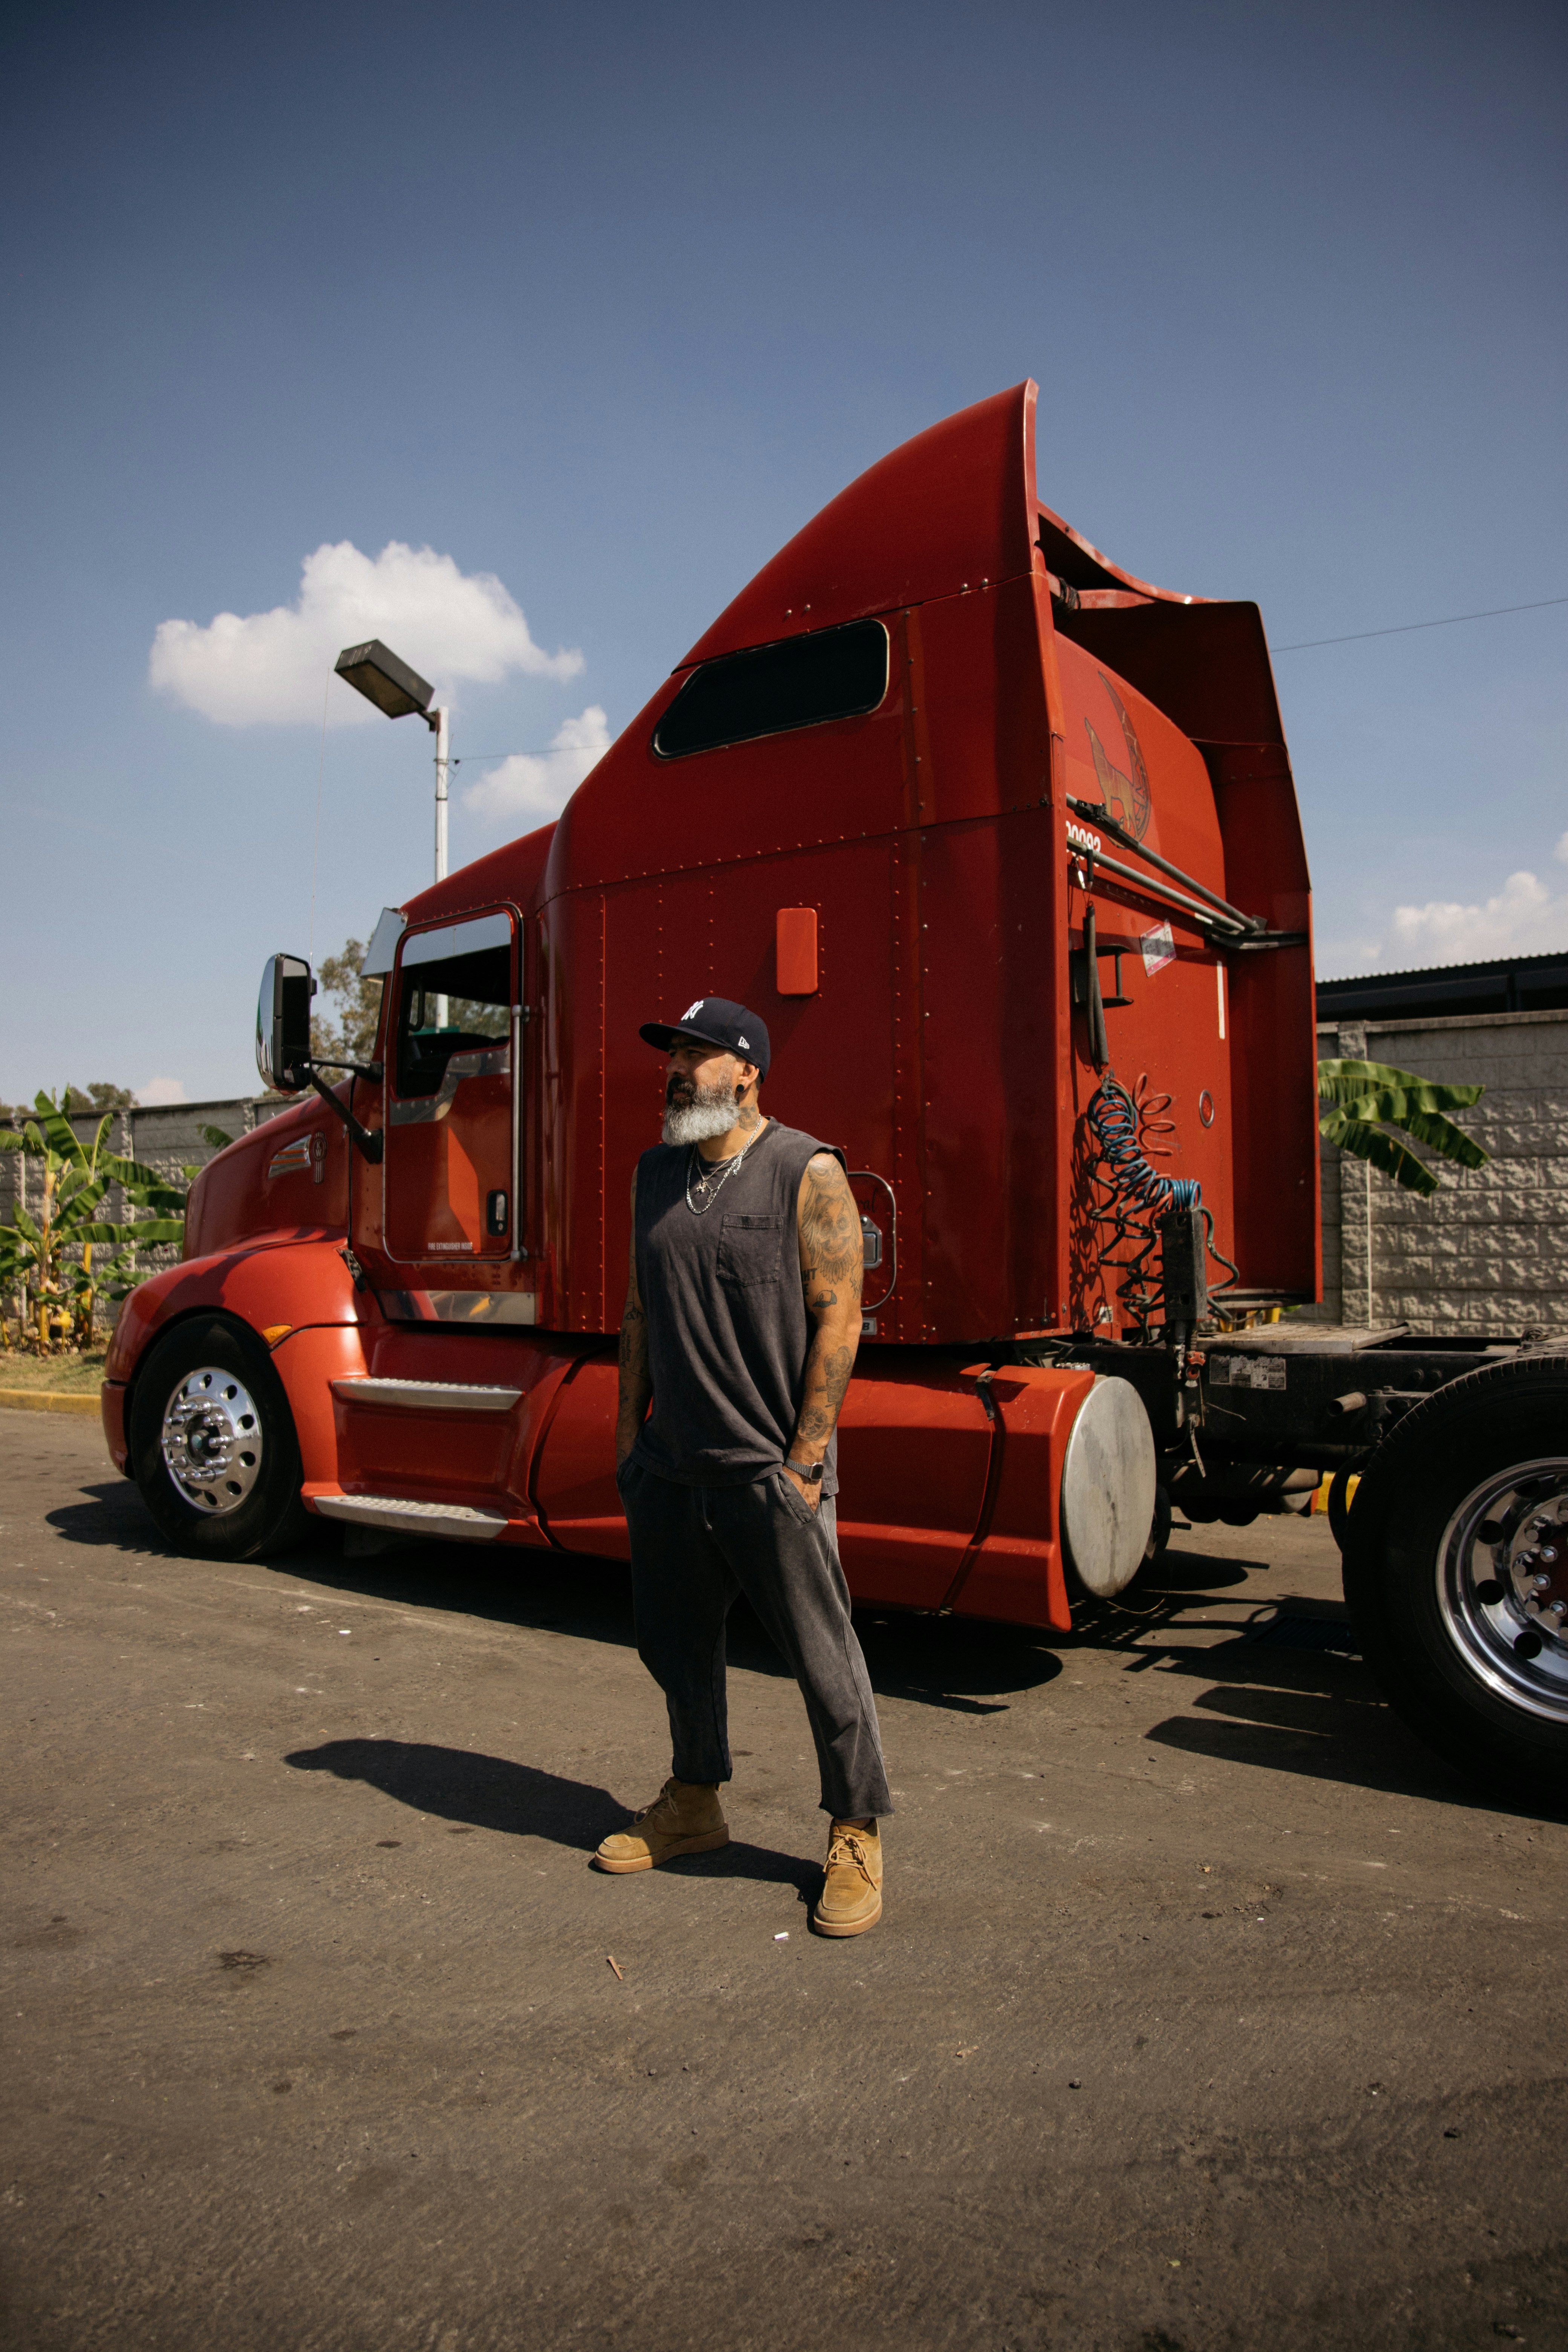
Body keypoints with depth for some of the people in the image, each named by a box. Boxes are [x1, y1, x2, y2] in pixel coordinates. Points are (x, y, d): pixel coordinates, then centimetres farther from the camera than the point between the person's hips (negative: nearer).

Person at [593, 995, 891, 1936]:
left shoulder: (808, 1172, -9)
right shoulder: (658, 1171, 11)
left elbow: (838, 1319, -12)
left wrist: (806, 1459, -14)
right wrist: (631, 1425, 12)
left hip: (769, 1469, -6)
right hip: (670, 1467, 7)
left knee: (822, 1655, 2)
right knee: (677, 1643, 18)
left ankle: (857, 1837, 20)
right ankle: (695, 1804, 38)